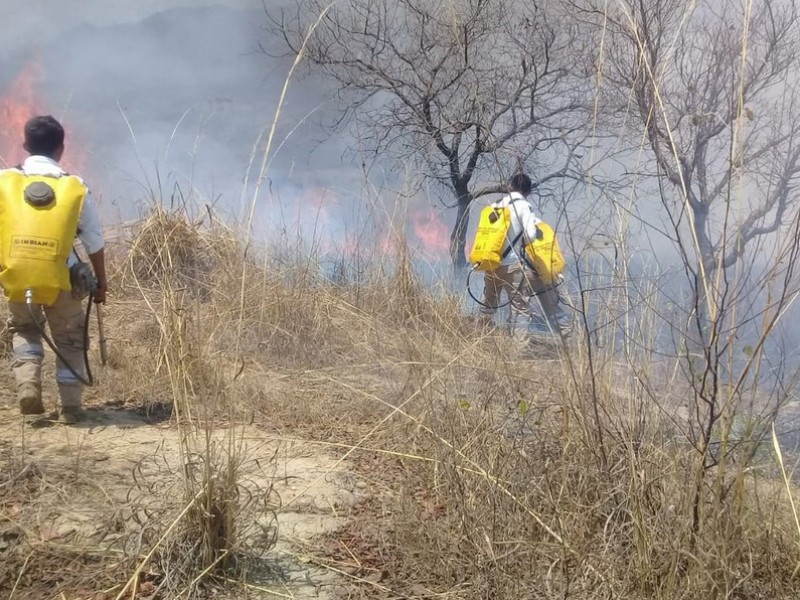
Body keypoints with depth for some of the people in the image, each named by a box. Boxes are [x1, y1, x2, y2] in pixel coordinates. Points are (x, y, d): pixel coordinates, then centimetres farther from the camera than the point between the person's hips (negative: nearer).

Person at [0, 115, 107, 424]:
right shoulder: (75, 188, -1)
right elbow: (95, 243, 5)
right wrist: (101, 282, 19)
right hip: (60, 280, -1)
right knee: (69, 339, 20)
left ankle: (27, 382, 5)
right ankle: (70, 406, 18)